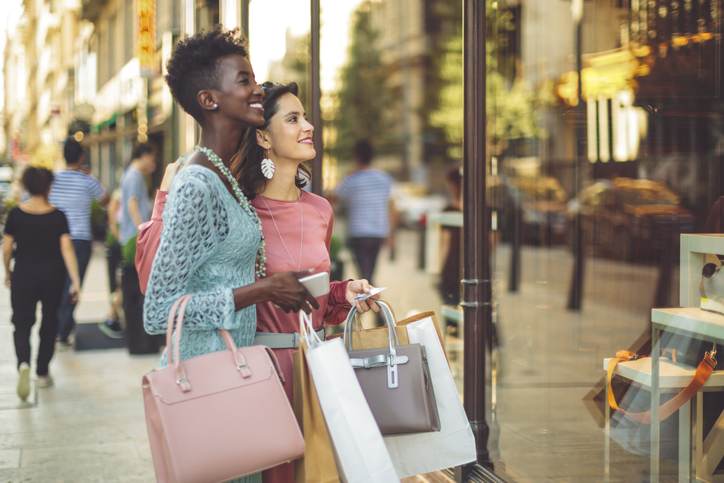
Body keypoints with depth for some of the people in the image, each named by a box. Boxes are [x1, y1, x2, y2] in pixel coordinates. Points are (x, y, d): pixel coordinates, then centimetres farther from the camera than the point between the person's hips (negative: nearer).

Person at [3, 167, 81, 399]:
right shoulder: (58, 216, -7)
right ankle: (42, 373, 24)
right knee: (49, 323, 17)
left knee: (22, 323, 4)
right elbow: (67, 249, -13)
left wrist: (7, 272, 15)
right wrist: (75, 281, -13)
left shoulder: (16, 214, -6)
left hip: (23, 275, -1)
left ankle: (23, 363, -24)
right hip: (52, 276, 1)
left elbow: (7, 248, -2)